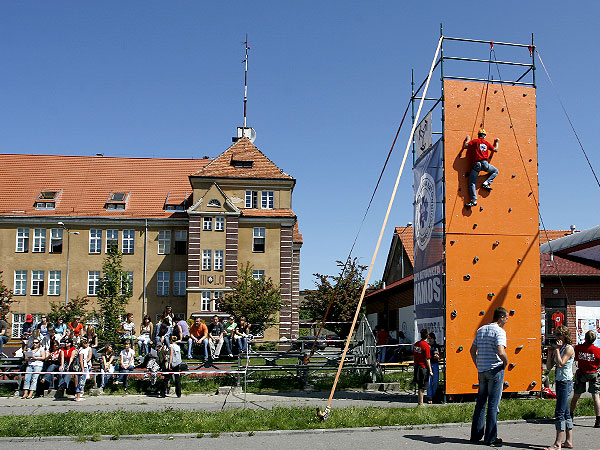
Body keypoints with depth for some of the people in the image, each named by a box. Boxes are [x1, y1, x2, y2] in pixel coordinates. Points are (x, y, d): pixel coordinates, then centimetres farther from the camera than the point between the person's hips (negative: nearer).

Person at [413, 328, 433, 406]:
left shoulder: (416, 344, 6)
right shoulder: (426, 346, -15)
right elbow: (427, 359, -15)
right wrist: (430, 371, -10)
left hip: (417, 367, 7)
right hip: (424, 368, -7)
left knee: (420, 386, 16)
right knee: (422, 387, 0)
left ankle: (420, 403, 22)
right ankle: (420, 404, 4)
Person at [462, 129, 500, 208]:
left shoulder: (474, 141, 6)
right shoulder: (486, 143, 15)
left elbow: (465, 146, -2)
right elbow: (495, 149, 26)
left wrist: (467, 140, 18)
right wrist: (496, 142, 43)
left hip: (475, 164, -2)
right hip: (484, 163, 2)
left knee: (471, 183, -1)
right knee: (495, 171, 28)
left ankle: (474, 200, -15)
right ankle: (487, 183, 5)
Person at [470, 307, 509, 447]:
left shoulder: (481, 330, 11)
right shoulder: (499, 331, -12)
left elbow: (473, 350, 15)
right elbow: (501, 352, -25)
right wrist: (506, 362, -6)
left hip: (482, 371, 7)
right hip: (495, 370, -7)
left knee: (480, 402, 14)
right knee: (493, 404, -1)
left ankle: (476, 434, 19)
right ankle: (490, 438, 3)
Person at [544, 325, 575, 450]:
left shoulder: (569, 348, -9)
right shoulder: (557, 348, 14)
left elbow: (560, 363, -21)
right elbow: (549, 367, 12)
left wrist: (557, 349, -14)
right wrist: (550, 353, 4)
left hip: (566, 382, -9)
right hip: (559, 382, 9)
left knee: (559, 413, -12)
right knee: (565, 413, 12)